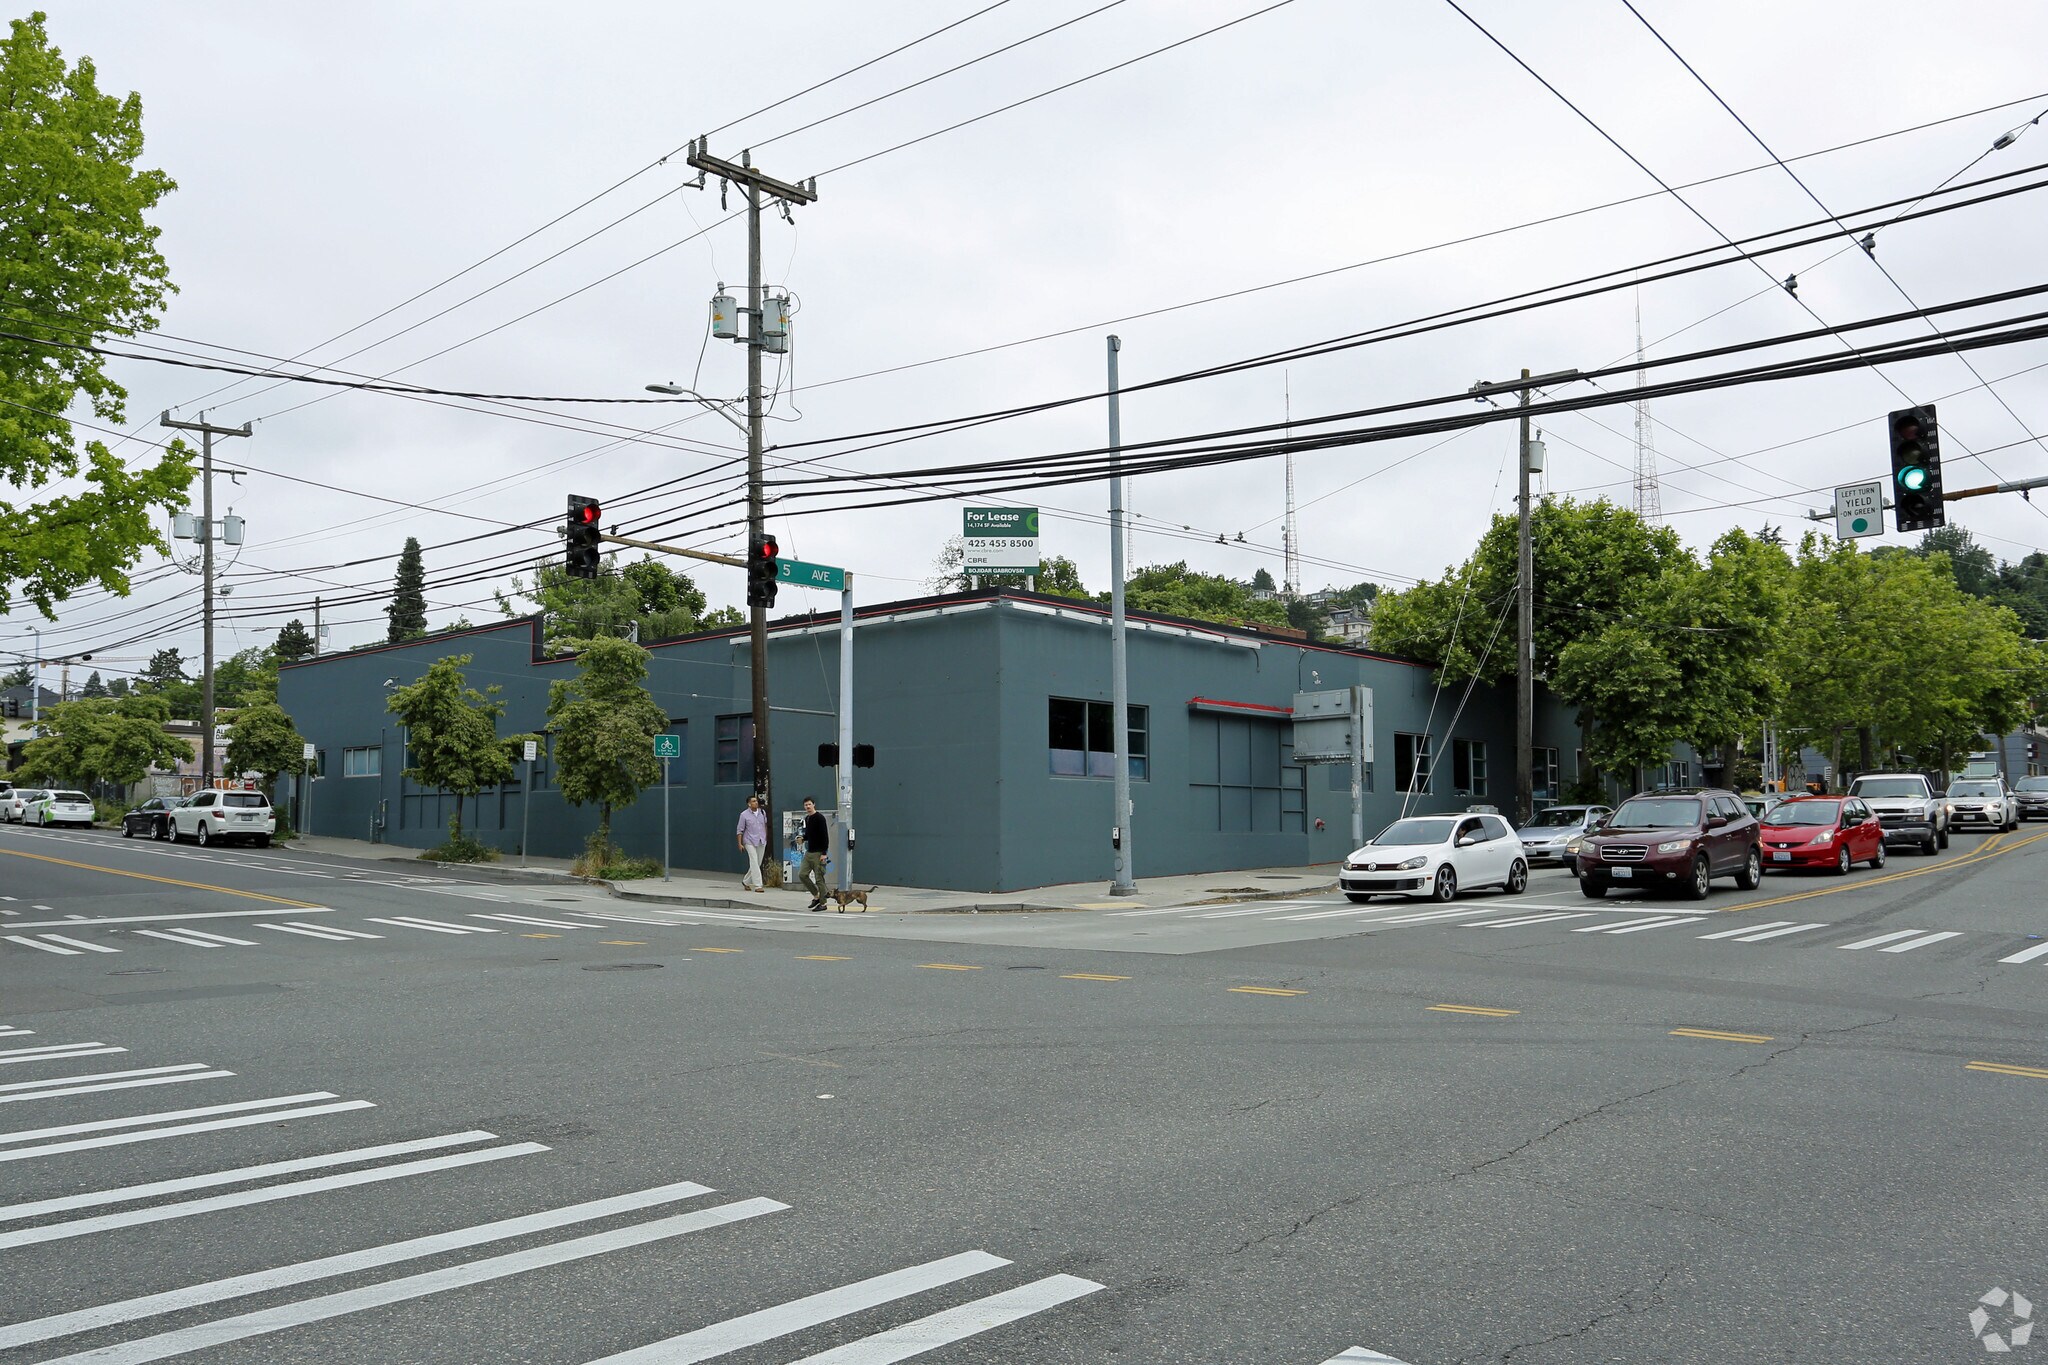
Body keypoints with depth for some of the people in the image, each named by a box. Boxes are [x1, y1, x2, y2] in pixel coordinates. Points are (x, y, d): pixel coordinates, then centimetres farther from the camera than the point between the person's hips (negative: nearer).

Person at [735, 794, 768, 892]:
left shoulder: (762, 812, 7)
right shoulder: (744, 814, -6)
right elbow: (740, 830, -3)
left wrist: (766, 837, 21)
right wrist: (740, 844, -8)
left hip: (762, 842, 5)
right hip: (750, 842, -5)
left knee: (758, 864, 10)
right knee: (754, 863, -12)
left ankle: (745, 881, 27)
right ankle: (757, 885, -13)